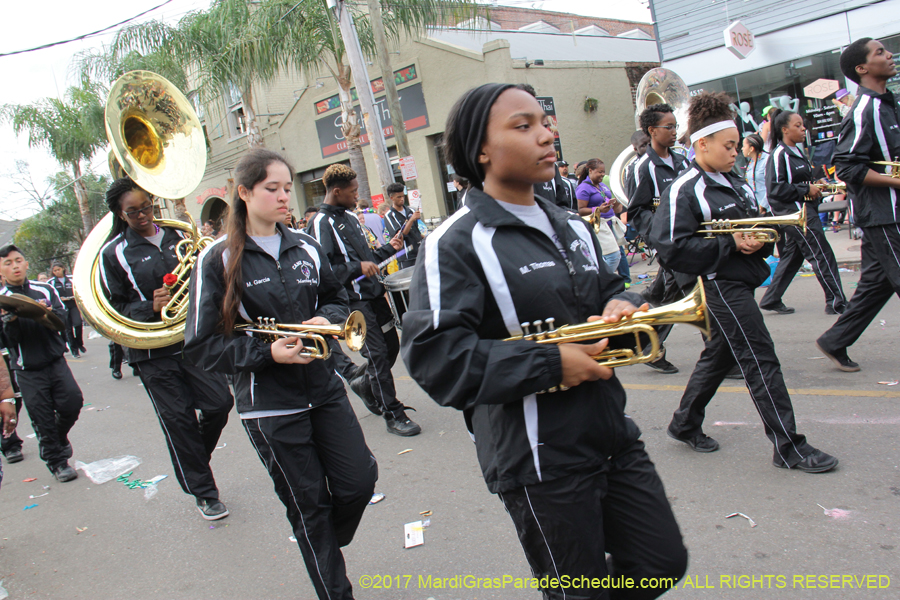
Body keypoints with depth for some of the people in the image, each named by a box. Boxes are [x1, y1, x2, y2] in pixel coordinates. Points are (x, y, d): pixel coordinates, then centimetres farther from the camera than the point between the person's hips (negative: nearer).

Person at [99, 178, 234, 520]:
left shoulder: (176, 236, 9)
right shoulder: (113, 254, -2)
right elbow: (115, 309, -4)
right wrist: (151, 306, -20)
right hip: (152, 351, -3)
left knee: (219, 403, -2)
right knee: (178, 418, 1)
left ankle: (193, 461, 28)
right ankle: (203, 493, 17)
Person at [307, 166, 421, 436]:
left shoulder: (350, 218, 16)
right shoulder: (321, 223, -11)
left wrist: (389, 248, 12)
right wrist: (357, 268, -24)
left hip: (373, 294, 9)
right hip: (354, 301, -8)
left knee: (392, 346, 13)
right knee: (377, 354, -5)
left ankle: (365, 384, 38)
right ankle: (393, 415, 5)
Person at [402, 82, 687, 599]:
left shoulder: (571, 227, 10)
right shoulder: (456, 243, -14)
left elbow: (607, 288, 23)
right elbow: (435, 358, -23)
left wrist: (621, 305, -3)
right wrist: (550, 363, -22)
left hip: (613, 434, 7)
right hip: (540, 460, -7)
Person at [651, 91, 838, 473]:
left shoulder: (735, 183, 15)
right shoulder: (683, 191, -13)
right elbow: (671, 247, -22)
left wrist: (760, 239, -3)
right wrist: (730, 243, -21)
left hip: (741, 279, 9)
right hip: (719, 285, -9)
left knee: (719, 354, 16)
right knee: (761, 361, -7)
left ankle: (685, 424, 31)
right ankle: (789, 448, 1)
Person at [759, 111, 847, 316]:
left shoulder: (797, 152, 16)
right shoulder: (779, 155, -13)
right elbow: (775, 188, -22)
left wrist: (815, 188, 7)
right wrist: (806, 189, -17)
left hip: (805, 209, 10)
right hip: (794, 212, -10)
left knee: (792, 256, 13)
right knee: (822, 254, -8)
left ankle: (771, 300, 21)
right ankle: (837, 302, -2)